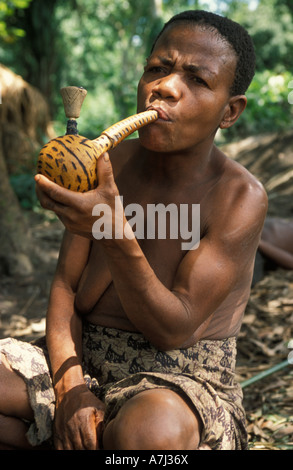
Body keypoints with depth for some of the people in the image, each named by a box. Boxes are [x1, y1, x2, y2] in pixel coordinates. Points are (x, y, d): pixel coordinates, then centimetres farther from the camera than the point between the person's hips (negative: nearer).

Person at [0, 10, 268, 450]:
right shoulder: (109, 163, 1)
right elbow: (65, 288, 2)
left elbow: (174, 331, -19)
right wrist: (69, 385, -14)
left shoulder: (240, 198, -13)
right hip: (82, 362, 5)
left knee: (151, 428, -38)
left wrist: (115, 233, -33)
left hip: (179, 383, -4)